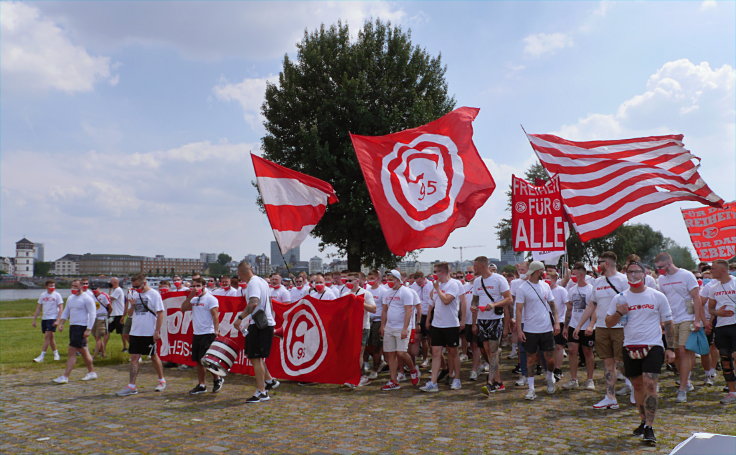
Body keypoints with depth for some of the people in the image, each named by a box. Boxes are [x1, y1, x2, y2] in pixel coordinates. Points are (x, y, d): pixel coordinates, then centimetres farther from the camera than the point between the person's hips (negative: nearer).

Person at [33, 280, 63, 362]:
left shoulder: (57, 295, -4)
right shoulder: (43, 295, 10)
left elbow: (60, 308, -7)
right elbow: (38, 308, 14)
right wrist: (34, 320, 11)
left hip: (53, 318, -5)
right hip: (44, 318, 5)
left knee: (47, 336, -13)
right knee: (50, 337, 12)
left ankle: (42, 356, -13)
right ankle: (56, 354, 24)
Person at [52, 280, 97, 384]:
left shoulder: (87, 298, -10)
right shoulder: (70, 298, 15)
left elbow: (92, 315, -13)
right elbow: (65, 312, 22)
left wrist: (89, 329, -19)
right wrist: (61, 323, 7)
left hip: (81, 327, -9)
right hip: (72, 326, 9)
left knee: (72, 352, -11)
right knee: (83, 351, 15)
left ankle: (65, 376, -10)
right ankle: (91, 372, 25)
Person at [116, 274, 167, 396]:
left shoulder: (154, 294, -9)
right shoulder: (134, 294, 9)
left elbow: (161, 313, -11)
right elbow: (129, 314, 14)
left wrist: (157, 331, -15)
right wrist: (132, 306, -8)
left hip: (150, 333, -5)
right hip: (135, 332, 5)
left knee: (154, 356, 9)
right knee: (134, 358, 0)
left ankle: (162, 381, 27)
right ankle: (132, 386, 2)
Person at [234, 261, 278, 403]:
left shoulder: (253, 283, -14)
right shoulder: (262, 281, 16)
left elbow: (254, 302, -30)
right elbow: (269, 301, 26)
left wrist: (240, 317, -30)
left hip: (259, 325, -10)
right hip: (267, 323, 10)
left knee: (255, 358, -6)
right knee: (255, 355, 20)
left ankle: (261, 392, -3)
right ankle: (269, 380, 27)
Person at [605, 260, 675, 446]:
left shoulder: (658, 297, 2)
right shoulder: (620, 298, 5)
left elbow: (668, 323, 7)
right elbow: (608, 323, 9)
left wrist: (670, 348, 2)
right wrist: (619, 313, -11)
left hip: (653, 347, -3)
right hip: (630, 347, 3)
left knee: (650, 385, -14)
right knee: (637, 386, 12)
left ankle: (649, 428, -10)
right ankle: (644, 421, 29)